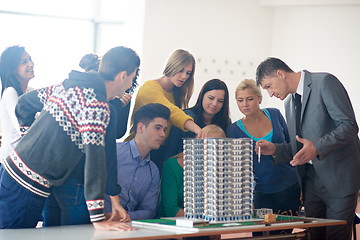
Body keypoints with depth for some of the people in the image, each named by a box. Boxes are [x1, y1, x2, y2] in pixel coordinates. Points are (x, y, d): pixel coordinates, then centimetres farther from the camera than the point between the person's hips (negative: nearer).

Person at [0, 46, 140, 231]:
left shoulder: (67, 85, 10)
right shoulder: (96, 106, -16)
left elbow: (23, 104, 20)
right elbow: (95, 158, -23)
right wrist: (98, 220, -25)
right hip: (27, 187, -8)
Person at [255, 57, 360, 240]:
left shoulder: (325, 82, -8)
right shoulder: (289, 102, 17)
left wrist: (317, 147, -27)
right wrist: (275, 149, 3)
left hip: (339, 178, -7)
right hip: (311, 181, 7)